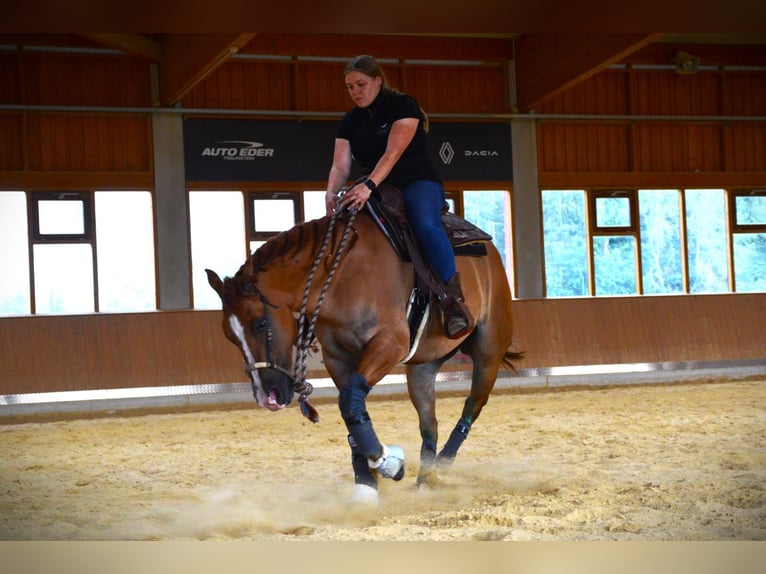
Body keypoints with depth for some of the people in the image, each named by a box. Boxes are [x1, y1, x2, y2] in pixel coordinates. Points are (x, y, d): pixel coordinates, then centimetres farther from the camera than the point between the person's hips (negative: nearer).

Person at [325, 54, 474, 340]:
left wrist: (369, 185, -37)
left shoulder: (403, 106, -7)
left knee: (426, 225, -37)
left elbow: (393, 153, -21)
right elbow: (340, 165, -2)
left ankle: (453, 301, -39)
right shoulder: (350, 122, 9)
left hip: (418, 183, -6)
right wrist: (332, 192, -25)